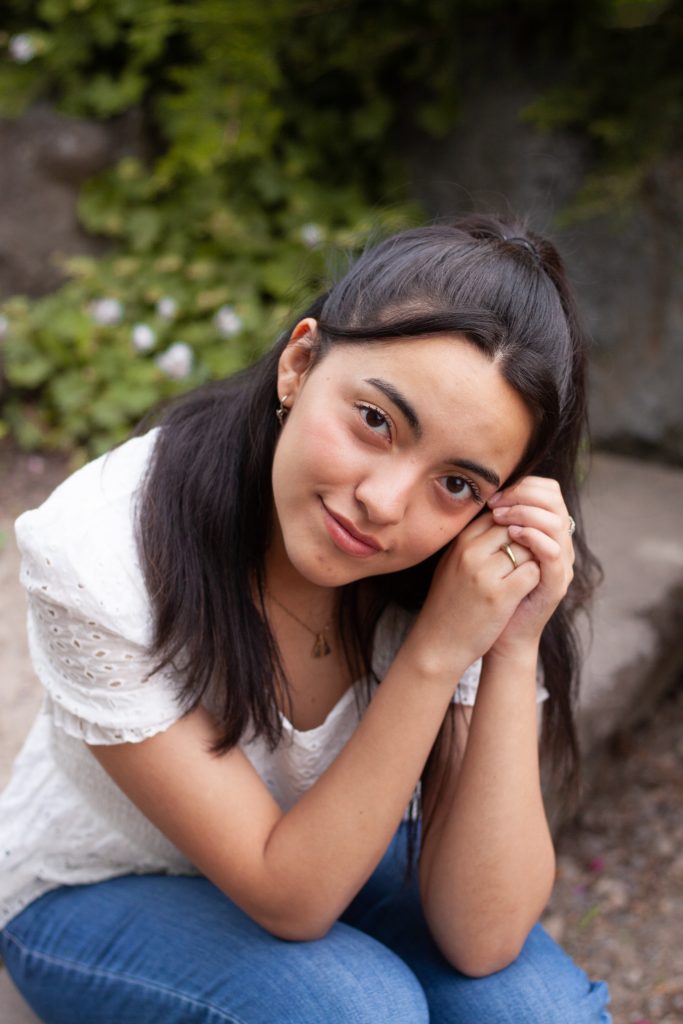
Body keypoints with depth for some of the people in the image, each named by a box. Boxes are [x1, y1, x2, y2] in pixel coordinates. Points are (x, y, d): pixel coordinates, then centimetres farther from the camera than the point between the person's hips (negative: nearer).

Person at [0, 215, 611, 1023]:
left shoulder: (474, 571, -23)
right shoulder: (96, 555, -32)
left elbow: (482, 940, -26)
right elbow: (286, 897, -29)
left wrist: (514, 650, -36)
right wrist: (437, 650, -39)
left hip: (338, 853, 3)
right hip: (102, 891, -2)